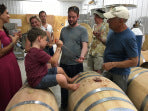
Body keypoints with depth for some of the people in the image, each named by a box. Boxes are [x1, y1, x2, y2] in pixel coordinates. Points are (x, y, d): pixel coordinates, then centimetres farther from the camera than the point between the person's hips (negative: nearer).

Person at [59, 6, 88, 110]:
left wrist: (82, 56, -36)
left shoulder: (82, 30, -5)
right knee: (64, 87, 18)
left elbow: (85, 46, -15)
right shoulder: (64, 29, 11)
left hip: (76, 65, -5)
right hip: (63, 64, 5)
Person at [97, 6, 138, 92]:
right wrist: (100, 39, -2)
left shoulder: (129, 37, -27)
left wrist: (113, 64, -28)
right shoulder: (112, 30, -4)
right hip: (108, 70, 7)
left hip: (120, 74, -7)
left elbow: (134, 62, -24)